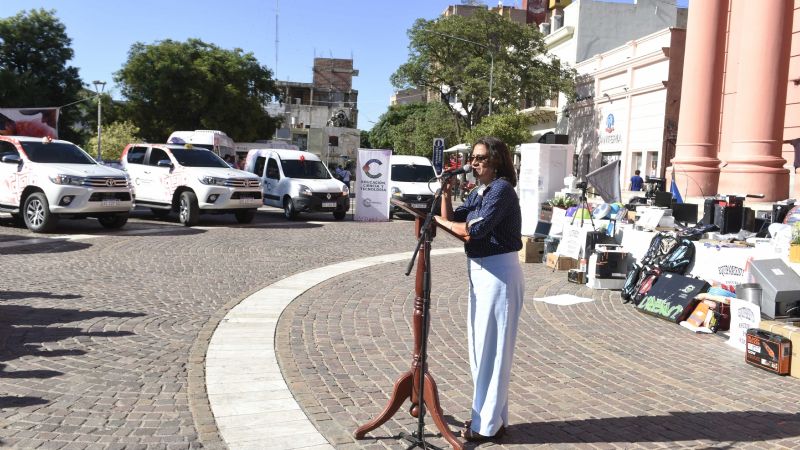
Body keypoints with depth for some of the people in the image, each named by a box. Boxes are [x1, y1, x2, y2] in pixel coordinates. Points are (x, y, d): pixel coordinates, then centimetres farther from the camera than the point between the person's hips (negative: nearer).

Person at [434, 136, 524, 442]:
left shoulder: (502, 189, -13)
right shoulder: (478, 192, 14)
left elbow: (476, 229, -23)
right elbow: (452, 221, 11)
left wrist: (441, 221, -10)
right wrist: (446, 192, -1)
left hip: (499, 272, -10)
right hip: (479, 271, 10)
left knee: (492, 347, -2)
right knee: (480, 345, 15)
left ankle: (487, 424, 8)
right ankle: (492, 416, 27)